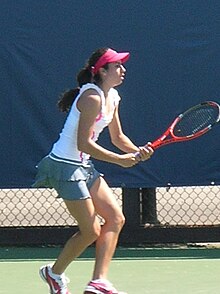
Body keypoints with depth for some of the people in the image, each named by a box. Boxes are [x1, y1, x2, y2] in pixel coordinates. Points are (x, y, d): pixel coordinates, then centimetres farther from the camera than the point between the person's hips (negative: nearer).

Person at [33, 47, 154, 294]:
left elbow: (117, 137, 17)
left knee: (115, 218, 1)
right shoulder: (92, 97, -21)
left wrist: (138, 152, -2)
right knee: (91, 231, -5)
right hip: (65, 165, -10)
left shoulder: (112, 97, 8)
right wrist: (120, 160, -23)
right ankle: (54, 274, 18)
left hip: (84, 166, 10)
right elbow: (84, 144, -23)